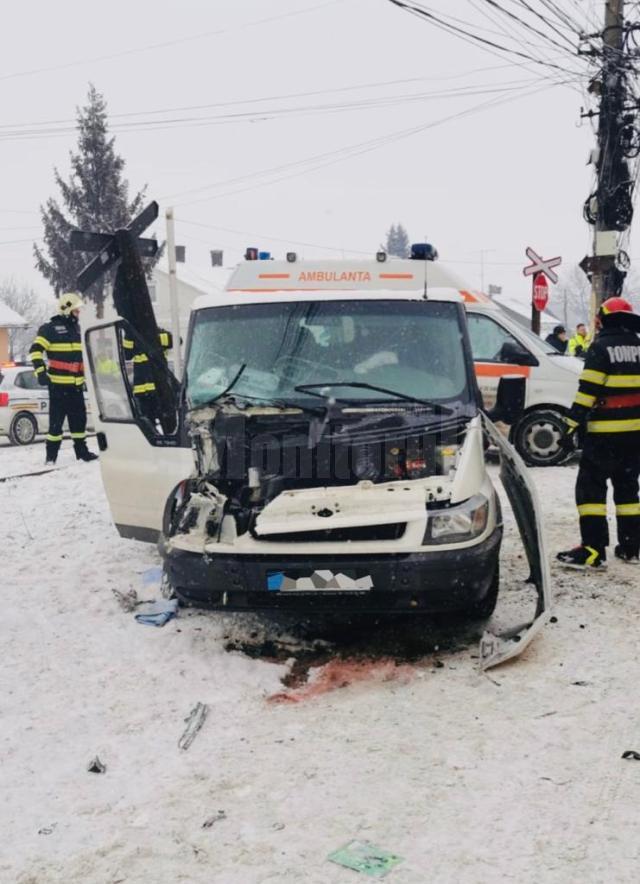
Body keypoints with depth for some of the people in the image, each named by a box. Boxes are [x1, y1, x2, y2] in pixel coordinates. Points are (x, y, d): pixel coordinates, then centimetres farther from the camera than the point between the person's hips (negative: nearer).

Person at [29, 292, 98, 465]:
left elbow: (83, 352, 27)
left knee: (79, 418, 12)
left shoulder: (77, 329, 15)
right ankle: (51, 456, 3)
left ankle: (81, 451, 23)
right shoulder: (50, 328, -7)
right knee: (56, 420, -5)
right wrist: (40, 371, -20)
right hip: (58, 384, -7)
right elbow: (36, 350, -12)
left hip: (76, 384, 7)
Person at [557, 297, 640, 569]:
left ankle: (593, 550, -9)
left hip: (605, 433, -6)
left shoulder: (601, 347, -9)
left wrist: (572, 425, -16)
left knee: (590, 487, -2)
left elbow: (587, 391, -16)